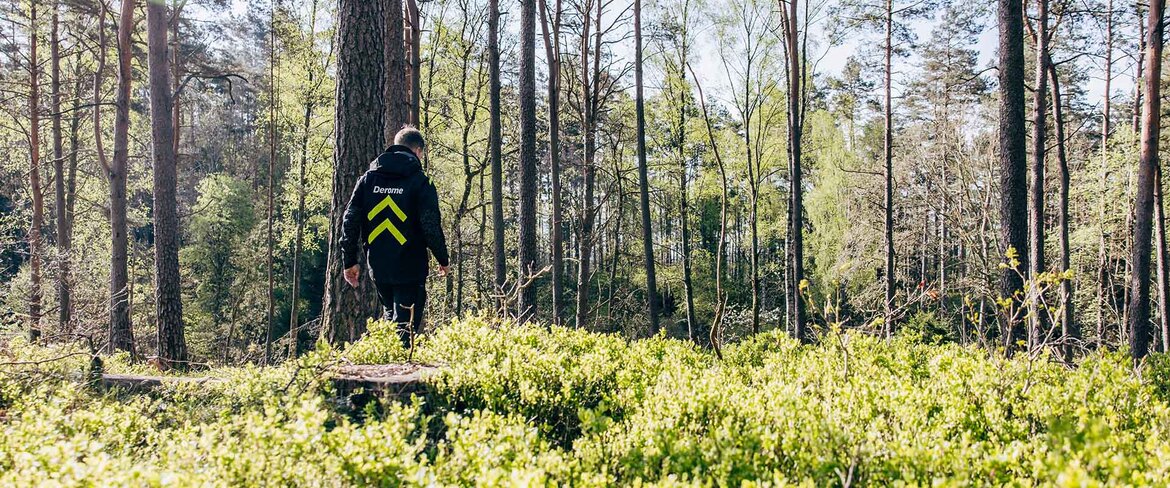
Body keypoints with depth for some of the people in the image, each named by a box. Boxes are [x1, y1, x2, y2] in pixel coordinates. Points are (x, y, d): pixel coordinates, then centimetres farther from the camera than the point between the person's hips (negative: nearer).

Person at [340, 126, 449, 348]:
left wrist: (350, 261, 11)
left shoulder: (368, 178, 7)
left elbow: (350, 221, 5)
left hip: (378, 267, 5)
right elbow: (431, 226, -11)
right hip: (410, 269, -5)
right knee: (406, 325, -1)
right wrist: (443, 259, 3)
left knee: (390, 317, 23)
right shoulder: (420, 182, -7)